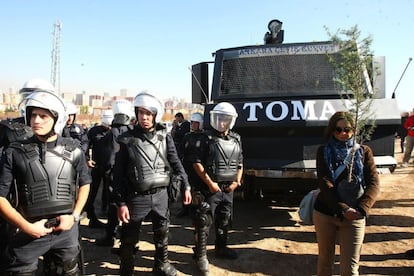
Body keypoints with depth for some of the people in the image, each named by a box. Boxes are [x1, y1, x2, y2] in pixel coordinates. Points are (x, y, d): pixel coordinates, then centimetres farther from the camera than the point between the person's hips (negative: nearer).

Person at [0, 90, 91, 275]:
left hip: (66, 229, 2)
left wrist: (74, 216, -3)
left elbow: (84, 183, 8)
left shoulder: (73, 150, -3)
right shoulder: (15, 153, -8)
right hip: (28, 232, -2)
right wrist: (26, 226, -13)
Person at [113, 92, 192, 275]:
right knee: (129, 238, 8)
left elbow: (176, 163, 6)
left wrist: (186, 186, 2)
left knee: (162, 233, 18)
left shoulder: (164, 137, -1)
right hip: (136, 197, -2)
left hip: (160, 195, 3)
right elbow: (118, 174, -6)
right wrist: (121, 203, -9)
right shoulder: (127, 140, -7)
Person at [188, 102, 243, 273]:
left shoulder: (236, 139, 8)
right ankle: (200, 255, 10)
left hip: (228, 189, 6)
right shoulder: (206, 138, -10)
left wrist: (237, 181, 3)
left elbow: (240, 163, 16)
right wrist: (209, 183, -16)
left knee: (224, 221, 19)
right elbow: (196, 162, -13)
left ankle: (221, 248, 38)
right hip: (210, 188, -6)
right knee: (204, 222, -3)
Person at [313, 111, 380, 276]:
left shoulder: (363, 151, 3)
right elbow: (324, 183, -10)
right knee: (325, 259, 15)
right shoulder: (324, 151, 1)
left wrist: (361, 209, -20)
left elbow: (374, 184, -5)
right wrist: (343, 209, -20)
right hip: (324, 214, 1)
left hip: (354, 217, 0)